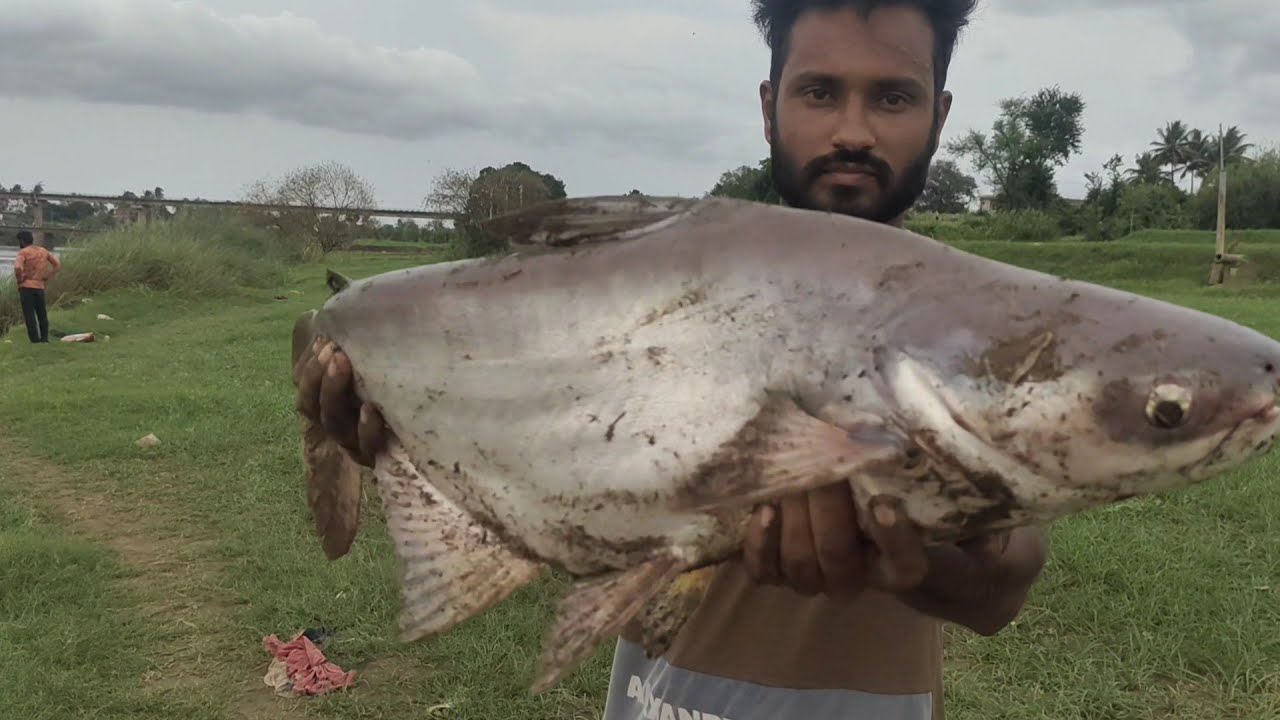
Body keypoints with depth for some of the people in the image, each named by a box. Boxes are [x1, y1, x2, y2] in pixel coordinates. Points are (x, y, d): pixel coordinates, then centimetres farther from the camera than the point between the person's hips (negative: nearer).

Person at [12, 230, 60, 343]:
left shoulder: (23, 252, -8)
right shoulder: (43, 251, 11)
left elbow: (18, 268, -23)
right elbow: (57, 264, 14)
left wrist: (19, 279, -7)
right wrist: (47, 277, 11)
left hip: (26, 287, -5)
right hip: (40, 286, 5)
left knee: (29, 314, -3)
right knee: (42, 313, 13)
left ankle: (35, 339, -6)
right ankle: (44, 338, 13)